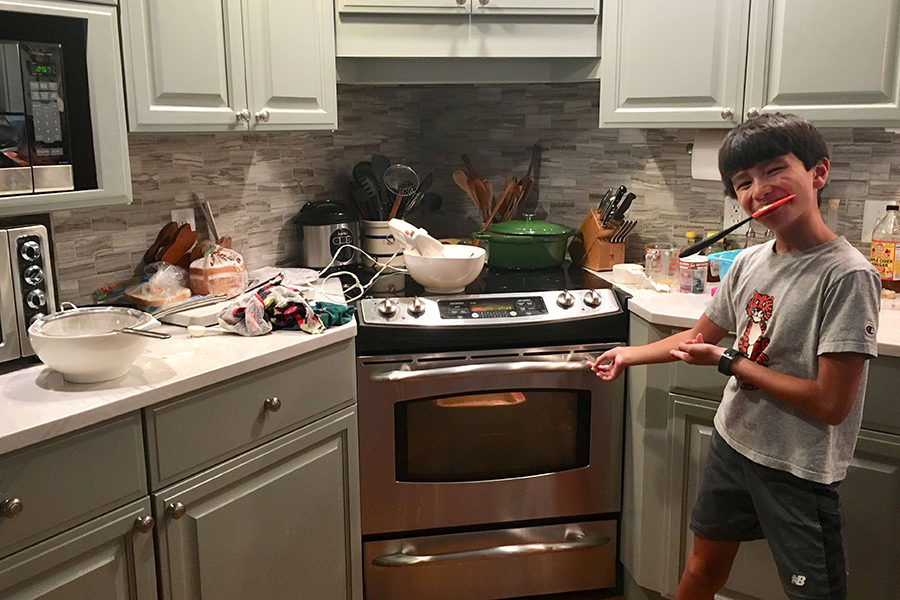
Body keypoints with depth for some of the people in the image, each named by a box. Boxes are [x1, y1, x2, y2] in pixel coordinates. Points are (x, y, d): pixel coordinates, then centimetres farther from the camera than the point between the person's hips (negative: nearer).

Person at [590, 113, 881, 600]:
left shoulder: (847, 276, -22)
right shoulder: (750, 263, -2)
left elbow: (831, 403, -24)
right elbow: (701, 336, 16)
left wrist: (728, 361, -17)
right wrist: (630, 355, 15)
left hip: (798, 468, -6)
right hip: (733, 441, 6)